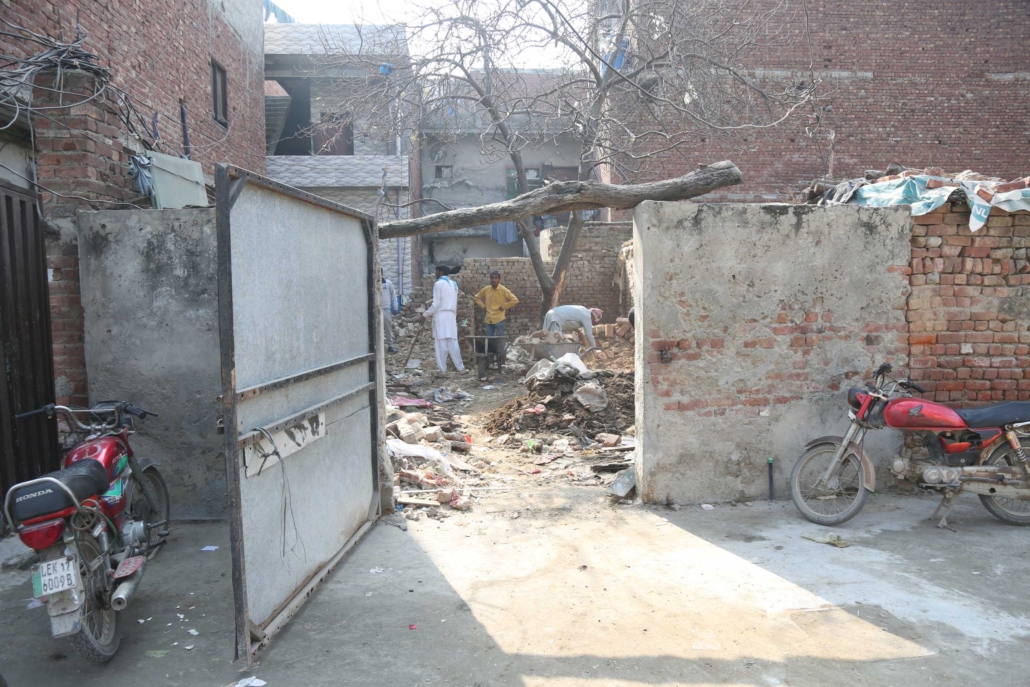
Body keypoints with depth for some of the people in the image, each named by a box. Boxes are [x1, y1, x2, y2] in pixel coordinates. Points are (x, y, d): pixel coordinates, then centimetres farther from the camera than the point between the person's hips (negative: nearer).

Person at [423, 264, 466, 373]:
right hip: (451, 316, 6)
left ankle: (443, 369, -2)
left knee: (441, 343, -3)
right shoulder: (453, 284, 15)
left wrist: (425, 315, -4)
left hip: (441, 316, -6)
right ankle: (460, 367, 5)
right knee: (453, 343, 7)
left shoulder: (438, 284, -7)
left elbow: (436, 304, -12)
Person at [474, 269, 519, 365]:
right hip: (489, 319, 4)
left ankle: (502, 362, 7)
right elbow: (477, 297, 22)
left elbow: (515, 300, -11)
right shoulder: (486, 289, 5)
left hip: (499, 319, -4)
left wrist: (504, 307, -10)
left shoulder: (503, 290, -8)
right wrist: (483, 306, 7)